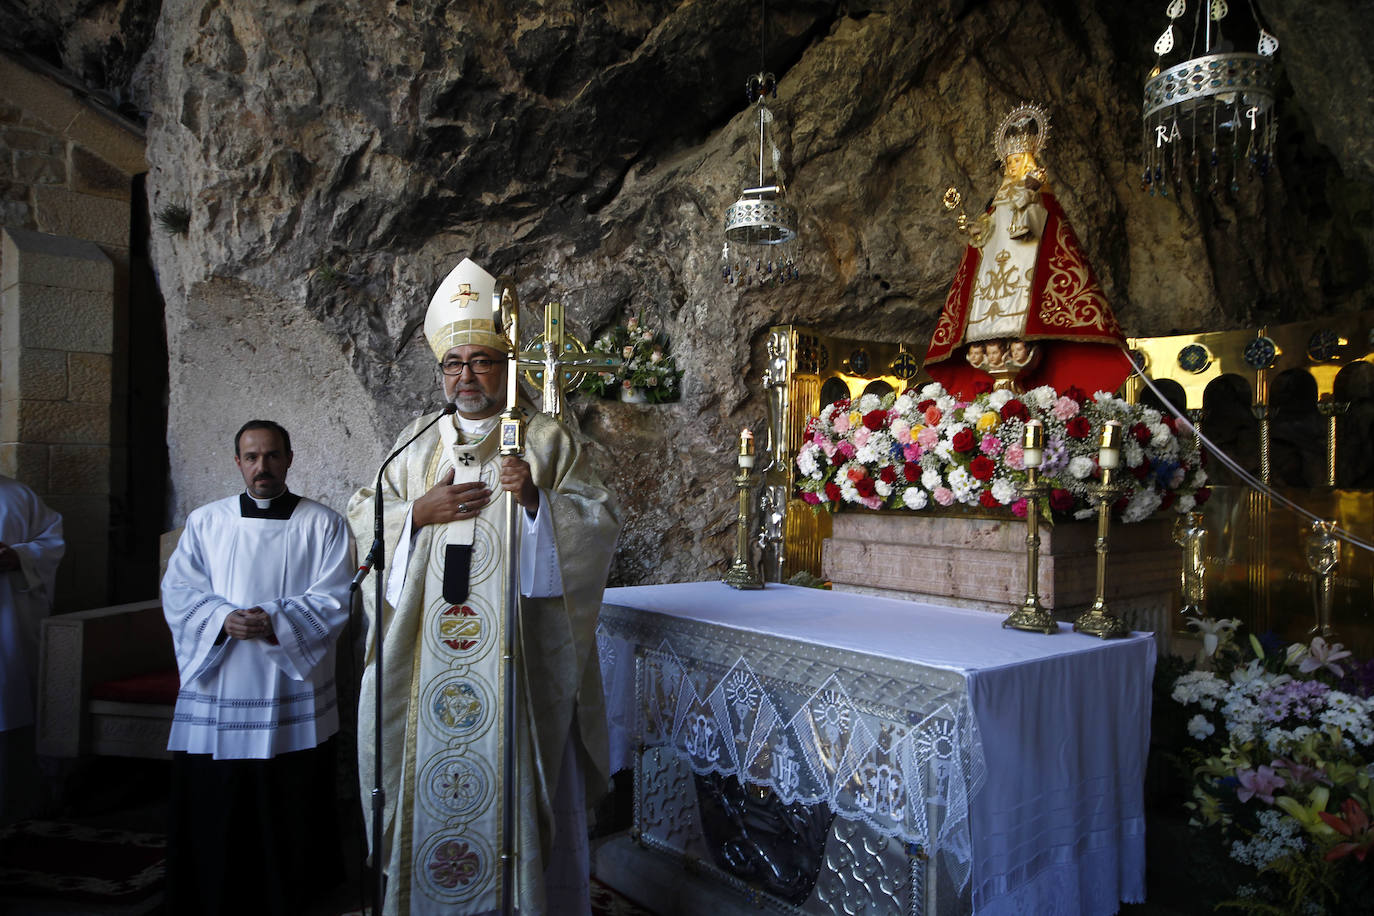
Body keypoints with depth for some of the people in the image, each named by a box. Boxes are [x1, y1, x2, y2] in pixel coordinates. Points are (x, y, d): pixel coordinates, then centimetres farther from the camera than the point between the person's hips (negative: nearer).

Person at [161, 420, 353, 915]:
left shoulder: (324, 525, 2)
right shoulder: (204, 522, 9)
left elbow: (332, 601, -6)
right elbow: (178, 593, 2)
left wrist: (274, 622, -20)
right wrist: (223, 618, -16)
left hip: (293, 699, -2)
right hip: (215, 694, 2)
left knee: (291, 818, 6)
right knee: (212, 815, 6)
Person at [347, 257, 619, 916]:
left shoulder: (548, 440, 2)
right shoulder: (417, 441, 13)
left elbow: (599, 524, -4)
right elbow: (364, 516, 11)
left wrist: (537, 500, -21)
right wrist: (419, 512, -7)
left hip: (515, 650, -3)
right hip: (426, 650, 3)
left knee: (514, 777, 2)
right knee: (428, 774, 8)